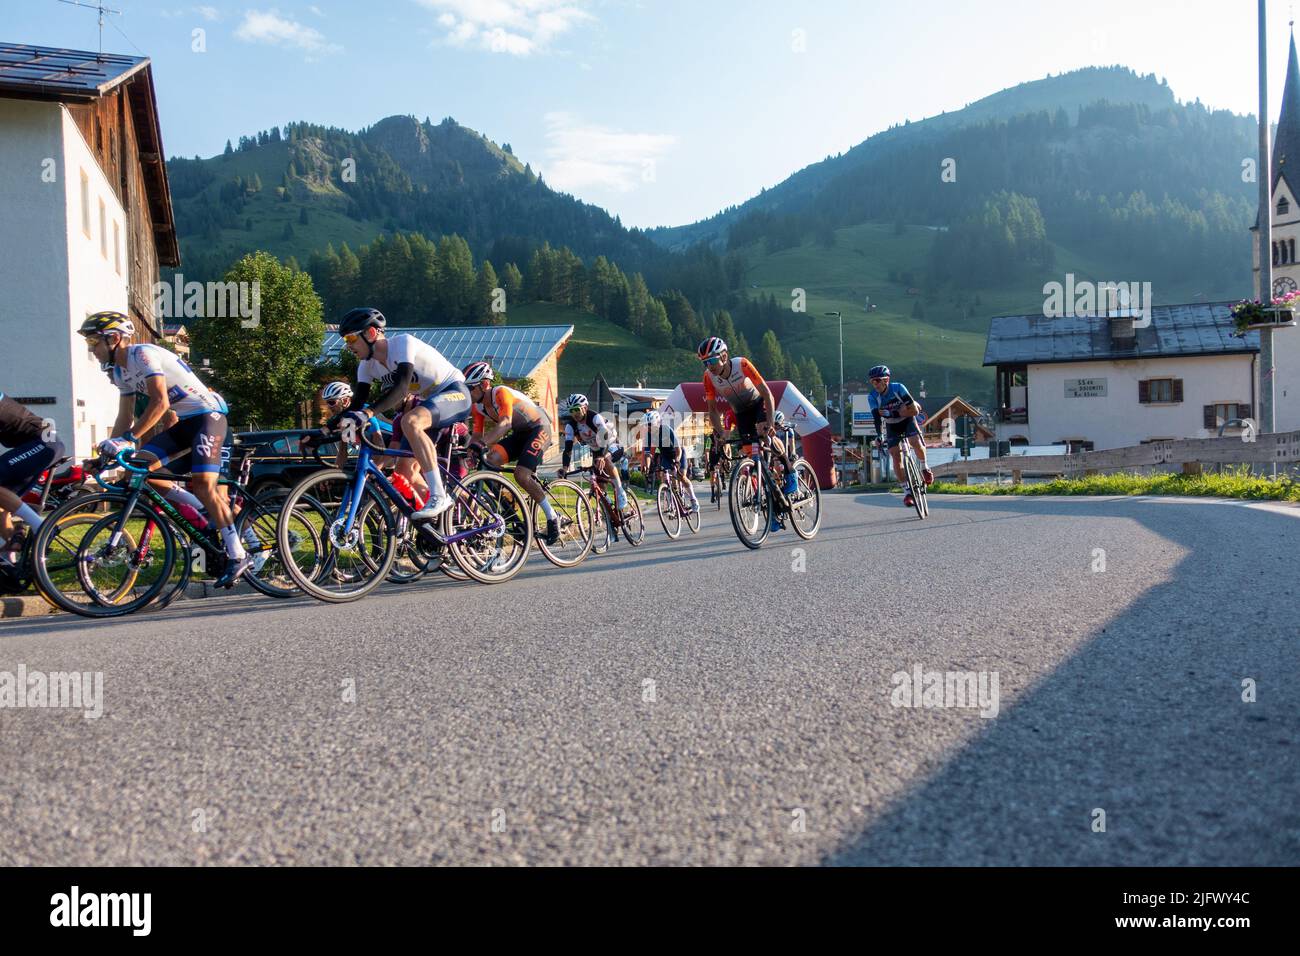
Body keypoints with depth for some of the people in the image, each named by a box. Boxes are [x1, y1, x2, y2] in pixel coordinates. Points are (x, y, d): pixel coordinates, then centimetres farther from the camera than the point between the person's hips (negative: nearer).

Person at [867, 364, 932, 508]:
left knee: (916, 443, -28)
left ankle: (924, 467, 2)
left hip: (907, 420, -2)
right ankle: (907, 490, -1)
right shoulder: (873, 397, -20)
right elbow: (876, 418, -28)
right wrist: (879, 435, -44)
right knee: (896, 457, -10)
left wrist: (891, 413, -30)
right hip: (891, 426, 2)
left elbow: (914, 410, -27)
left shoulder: (898, 388, -25)